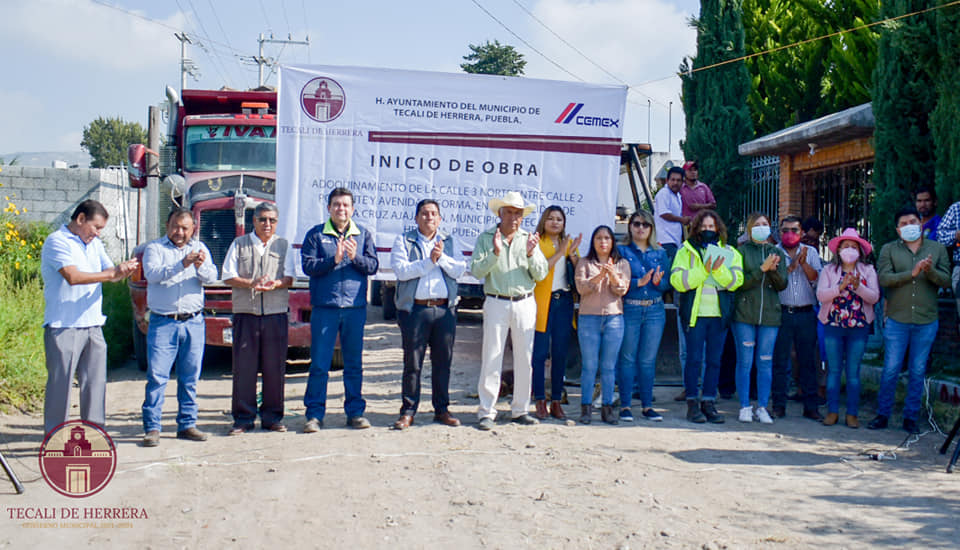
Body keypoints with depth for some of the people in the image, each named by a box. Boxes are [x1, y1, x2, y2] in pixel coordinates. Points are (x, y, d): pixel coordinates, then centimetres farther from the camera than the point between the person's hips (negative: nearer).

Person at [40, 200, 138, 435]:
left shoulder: (95, 244, 17)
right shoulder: (57, 242, -7)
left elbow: (110, 272, 13)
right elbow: (73, 276, -20)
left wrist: (124, 270, -11)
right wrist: (112, 273, -19)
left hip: (93, 325, 7)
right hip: (64, 327, -7)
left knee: (95, 382, 7)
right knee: (60, 383, -2)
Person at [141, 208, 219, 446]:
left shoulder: (199, 248, 13)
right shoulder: (154, 248, 4)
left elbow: (211, 277, -1)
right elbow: (152, 274, -14)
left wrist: (201, 266, -24)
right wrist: (181, 265, -28)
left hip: (193, 322, 3)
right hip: (163, 322, -3)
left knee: (190, 378, 8)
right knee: (157, 376, -6)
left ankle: (187, 425, 17)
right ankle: (152, 428, -1)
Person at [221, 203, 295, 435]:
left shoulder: (283, 246, 14)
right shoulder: (239, 244, 10)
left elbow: (289, 278, 5)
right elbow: (228, 277, 3)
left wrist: (274, 284, -16)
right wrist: (252, 283, -14)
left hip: (276, 314, 1)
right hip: (245, 313, -1)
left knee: (275, 367, 2)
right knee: (244, 366, -2)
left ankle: (272, 417, 11)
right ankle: (243, 418, 5)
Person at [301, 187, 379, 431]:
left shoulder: (363, 235, 11)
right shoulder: (315, 234, 6)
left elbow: (373, 265, 2)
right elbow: (308, 266, -4)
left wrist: (356, 257, -16)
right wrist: (333, 259, -16)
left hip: (355, 308, 2)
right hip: (324, 307, -2)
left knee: (354, 363, 7)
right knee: (319, 363, -2)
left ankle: (355, 412, 15)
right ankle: (314, 414, 5)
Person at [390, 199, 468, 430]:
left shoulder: (449, 242, 15)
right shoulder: (404, 240, 6)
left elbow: (460, 269, 3)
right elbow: (401, 270, -8)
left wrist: (442, 257, -11)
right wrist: (429, 262, -11)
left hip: (445, 309, 3)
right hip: (415, 309, -3)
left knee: (443, 361, 7)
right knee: (412, 363, 0)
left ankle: (442, 409, 17)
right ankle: (408, 411, 8)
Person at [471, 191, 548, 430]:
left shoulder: (529, 239, 10)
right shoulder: (486, 238, 3)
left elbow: (541, 274, 4)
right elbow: (476, 271, -8)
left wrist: (531, 254, -12)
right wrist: (495, 253, -20)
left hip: (525, 304, 3)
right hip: (496, 303, -3)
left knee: (525, 358, 6)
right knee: (491, 358, -4)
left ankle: (520, 410, 16)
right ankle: (486, 412, 1)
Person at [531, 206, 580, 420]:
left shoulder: (569, 243, 16)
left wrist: (572, 253, -7)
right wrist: (559, 252, -16)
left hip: (564, 301, 5)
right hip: (542, 301, -5)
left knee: (560, 354, 7)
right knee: (540, 353, -3)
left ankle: (556, 401, 13)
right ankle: (540, 401, 3)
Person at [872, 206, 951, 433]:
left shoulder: (937, 249, 8)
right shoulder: (889, 250, 4)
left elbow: (946, 281, -1)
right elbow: (883, 278, -10)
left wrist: (930, 271, -20)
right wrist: (912, 273, -21)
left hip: (927, 321, 1)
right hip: (897, 320, -1)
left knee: (918, 371, 7)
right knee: (891, 369, 0)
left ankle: (910, 417, 17)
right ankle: (882, 415, 13)